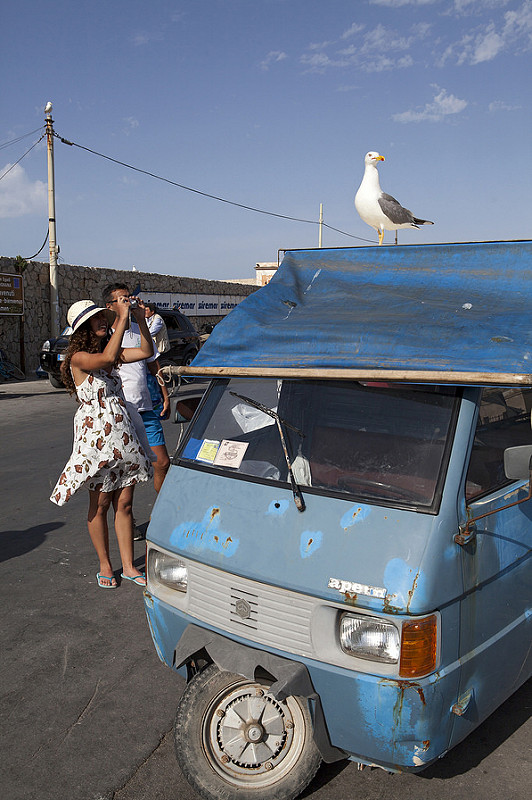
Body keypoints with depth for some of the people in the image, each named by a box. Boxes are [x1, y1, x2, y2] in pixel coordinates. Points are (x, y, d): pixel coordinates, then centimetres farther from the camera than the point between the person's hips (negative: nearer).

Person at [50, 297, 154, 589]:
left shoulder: (111, 351, 11)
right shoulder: (79, 358, -11)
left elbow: (146, 352, 10)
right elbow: (107, 359, -30)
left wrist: (140, 319, -1)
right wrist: (122, 318, -25)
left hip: (123, 434, 6)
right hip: (96, 435, -6)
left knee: (124, 503, 9)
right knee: (100, 505, 7)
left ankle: (128, 566, 19)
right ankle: (105, 566, 22)